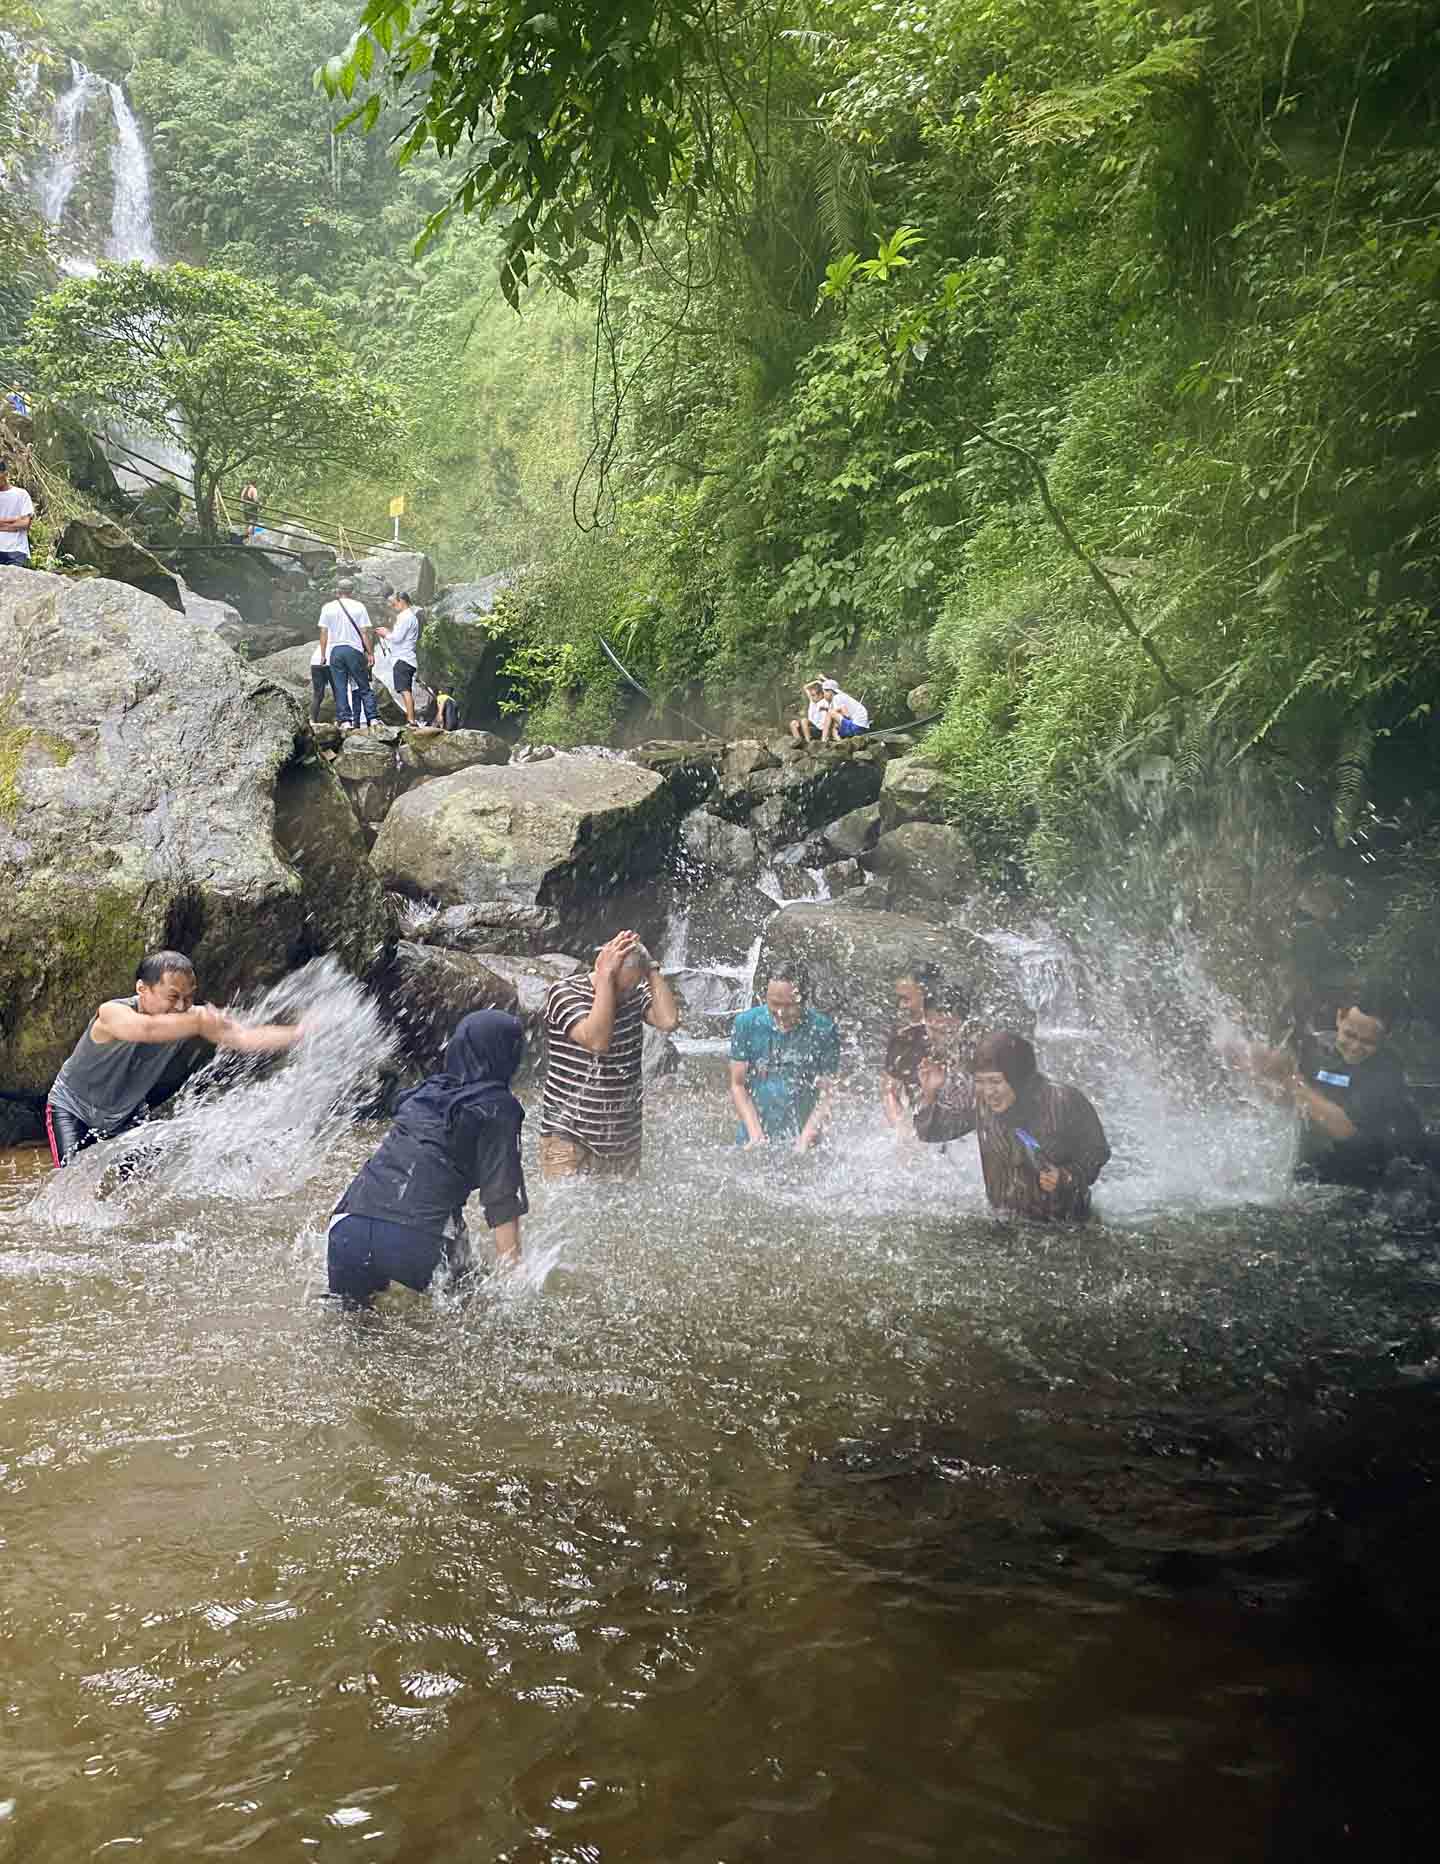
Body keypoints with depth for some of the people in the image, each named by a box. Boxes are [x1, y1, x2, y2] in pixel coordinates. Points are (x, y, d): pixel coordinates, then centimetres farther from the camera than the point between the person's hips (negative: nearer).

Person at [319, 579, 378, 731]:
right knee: (364, 687, 5)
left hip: (335, 650, 1)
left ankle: (345, 720, -1)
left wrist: (323, 654, 12)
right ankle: (372, 718, -1)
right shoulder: (359, 607, 0)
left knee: (340, 688, 4)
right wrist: (370, 653, 3)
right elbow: (364, 633, -2)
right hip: (355, 650, -1)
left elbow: (323, 633, 5)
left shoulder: (328, 608, 5)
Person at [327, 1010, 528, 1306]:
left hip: (347, 1231, 5)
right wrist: (512, 1270, 1)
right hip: (416, 1245, -5)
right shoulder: (498, 1109, 4)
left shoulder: (424, 1092, 20)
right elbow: (503, 1204, -2)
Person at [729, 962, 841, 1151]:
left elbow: (826, 1095, -6)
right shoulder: (746, 1023, -4)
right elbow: (737, 1085, -1)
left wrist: (804, 1141, -16)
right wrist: (756, 1135, -10)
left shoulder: (823, 1031, -9)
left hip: (800, 1137, -1)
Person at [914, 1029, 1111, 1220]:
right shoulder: (977, 1097, -14)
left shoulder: (1066, 1102, -21)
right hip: (1003, 1220, 1)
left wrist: (1066, 1177, -25)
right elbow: (930, 1131, -4)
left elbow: (1098, 1153, -8)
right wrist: (929, 1094, -22)